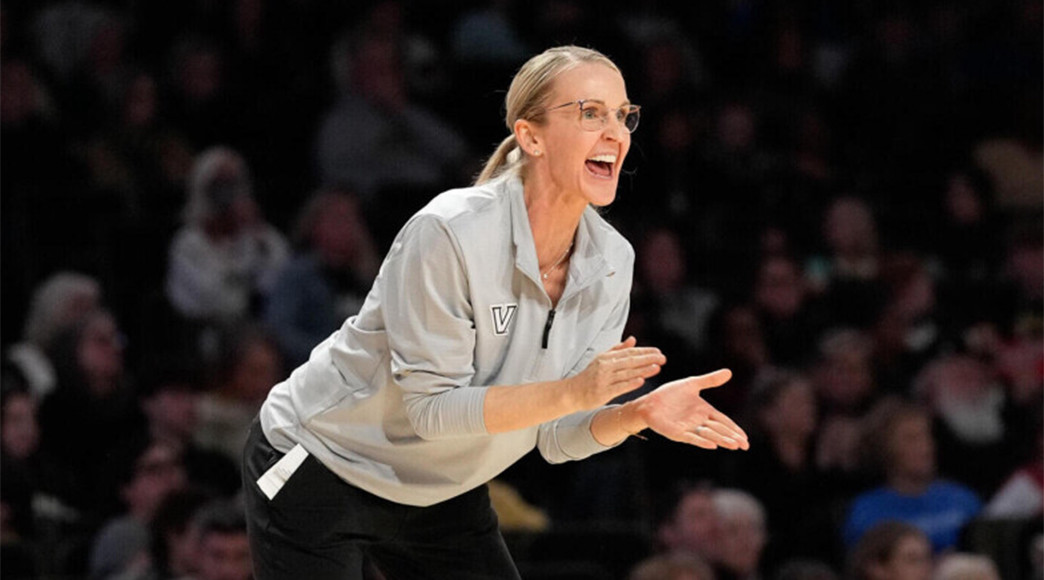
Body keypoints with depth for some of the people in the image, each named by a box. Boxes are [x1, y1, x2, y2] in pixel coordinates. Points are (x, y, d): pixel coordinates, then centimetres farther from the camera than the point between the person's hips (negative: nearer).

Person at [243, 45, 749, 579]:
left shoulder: (610, 262, -6)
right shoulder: (448, 233, -26)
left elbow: (553, 437, -3)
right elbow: (431, 408, -26)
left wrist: (639, 412, -22)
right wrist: (574, 392, -35)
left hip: (444, 497, 6)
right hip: (314, 470, -6)